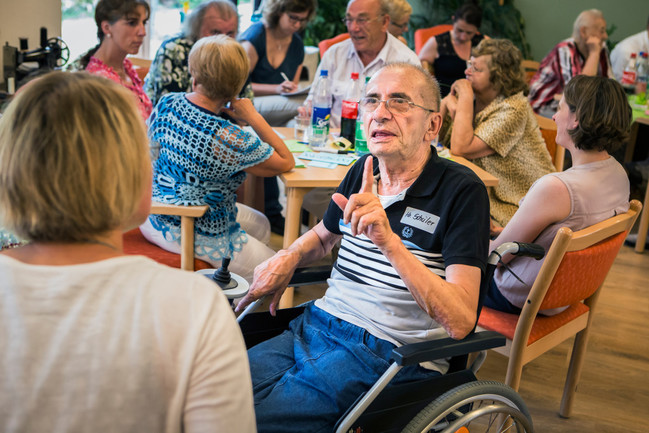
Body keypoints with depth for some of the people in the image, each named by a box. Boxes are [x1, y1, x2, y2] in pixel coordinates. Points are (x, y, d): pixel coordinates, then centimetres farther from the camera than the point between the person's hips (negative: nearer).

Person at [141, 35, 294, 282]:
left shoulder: (166, 104, -12)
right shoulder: (228, 139, -31)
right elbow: (287, 162, -15)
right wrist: (254, 118, -10)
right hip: (197, 235, -8)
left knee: (260, 225, 29)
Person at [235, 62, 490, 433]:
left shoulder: (462, 190, -10)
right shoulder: (362, 172, 11)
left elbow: (461, 320, -20)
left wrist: (389, 241, -31)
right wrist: (289, 257, 9)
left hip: (387, 352, -6)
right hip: (316, 326, 6)